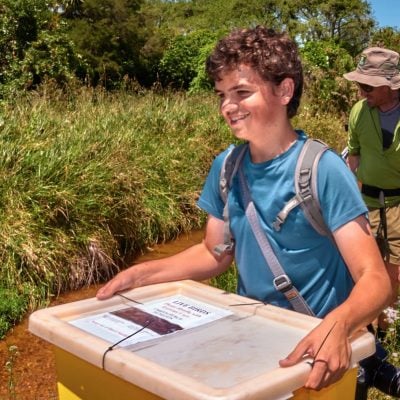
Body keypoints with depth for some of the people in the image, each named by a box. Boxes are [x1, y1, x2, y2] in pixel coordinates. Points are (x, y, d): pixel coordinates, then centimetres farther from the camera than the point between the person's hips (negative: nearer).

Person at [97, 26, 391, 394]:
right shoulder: (227, 166, -1)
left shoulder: (323, 170, -17)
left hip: (313, 344, -4)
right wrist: (141, 274, -3)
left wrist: (338, 324, -40)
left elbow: (375, 279, -19)